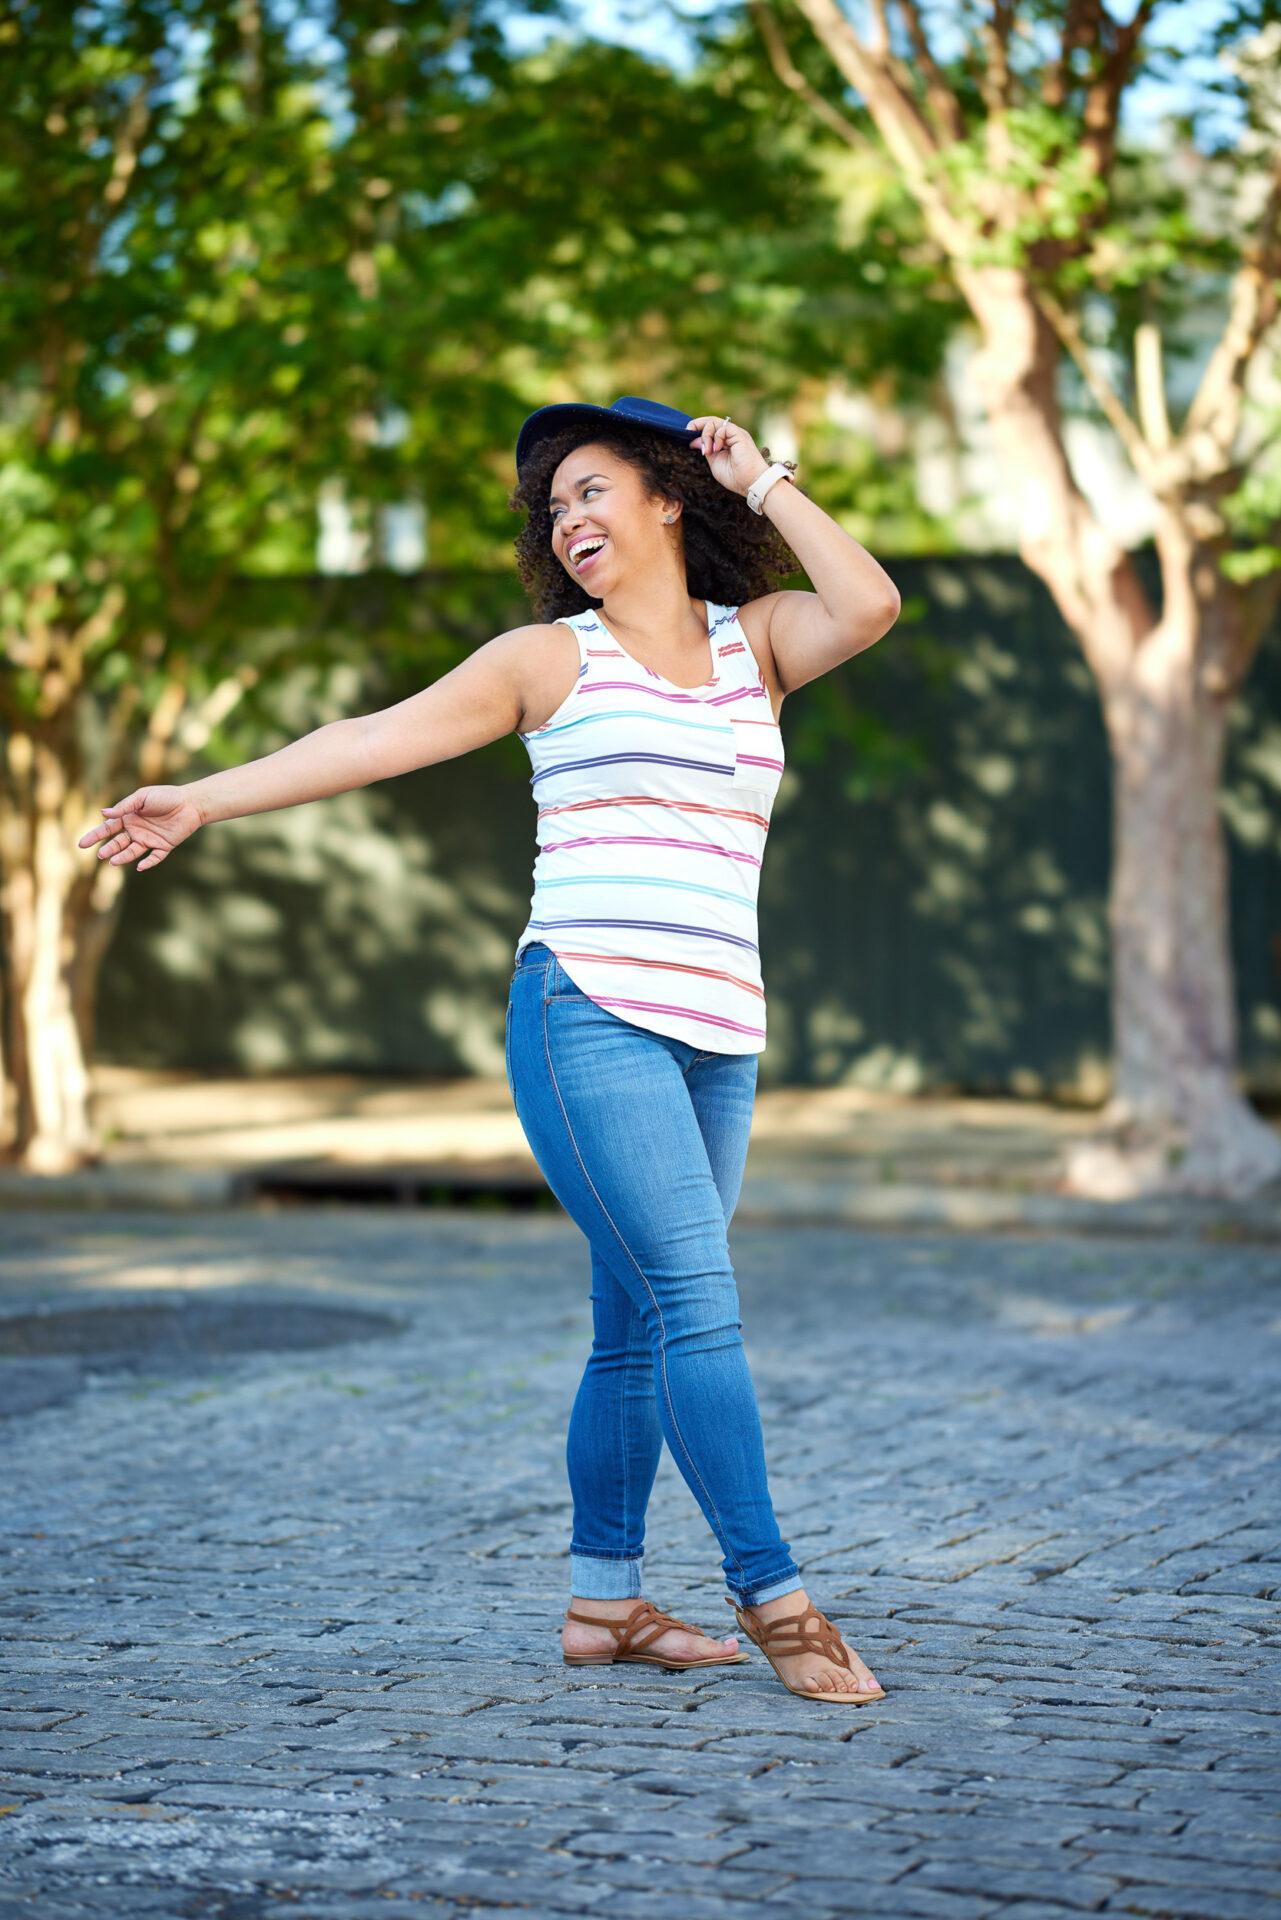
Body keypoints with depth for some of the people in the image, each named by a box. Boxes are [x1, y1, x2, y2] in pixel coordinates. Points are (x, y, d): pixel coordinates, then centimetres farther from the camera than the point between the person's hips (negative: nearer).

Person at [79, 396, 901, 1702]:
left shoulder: (754, 641, 15)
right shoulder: (549, 657, 8)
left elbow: (867, 607, -4)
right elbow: (374, 738, 5)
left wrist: (761, 480, 5)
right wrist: (205, 798, 1)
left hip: (716, 1041, 4)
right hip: (588, 1017, -4)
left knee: (637, 1327, 8)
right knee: (695, 1303, -13)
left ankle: (601, 1599, 17)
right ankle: (774, 1597, -8)